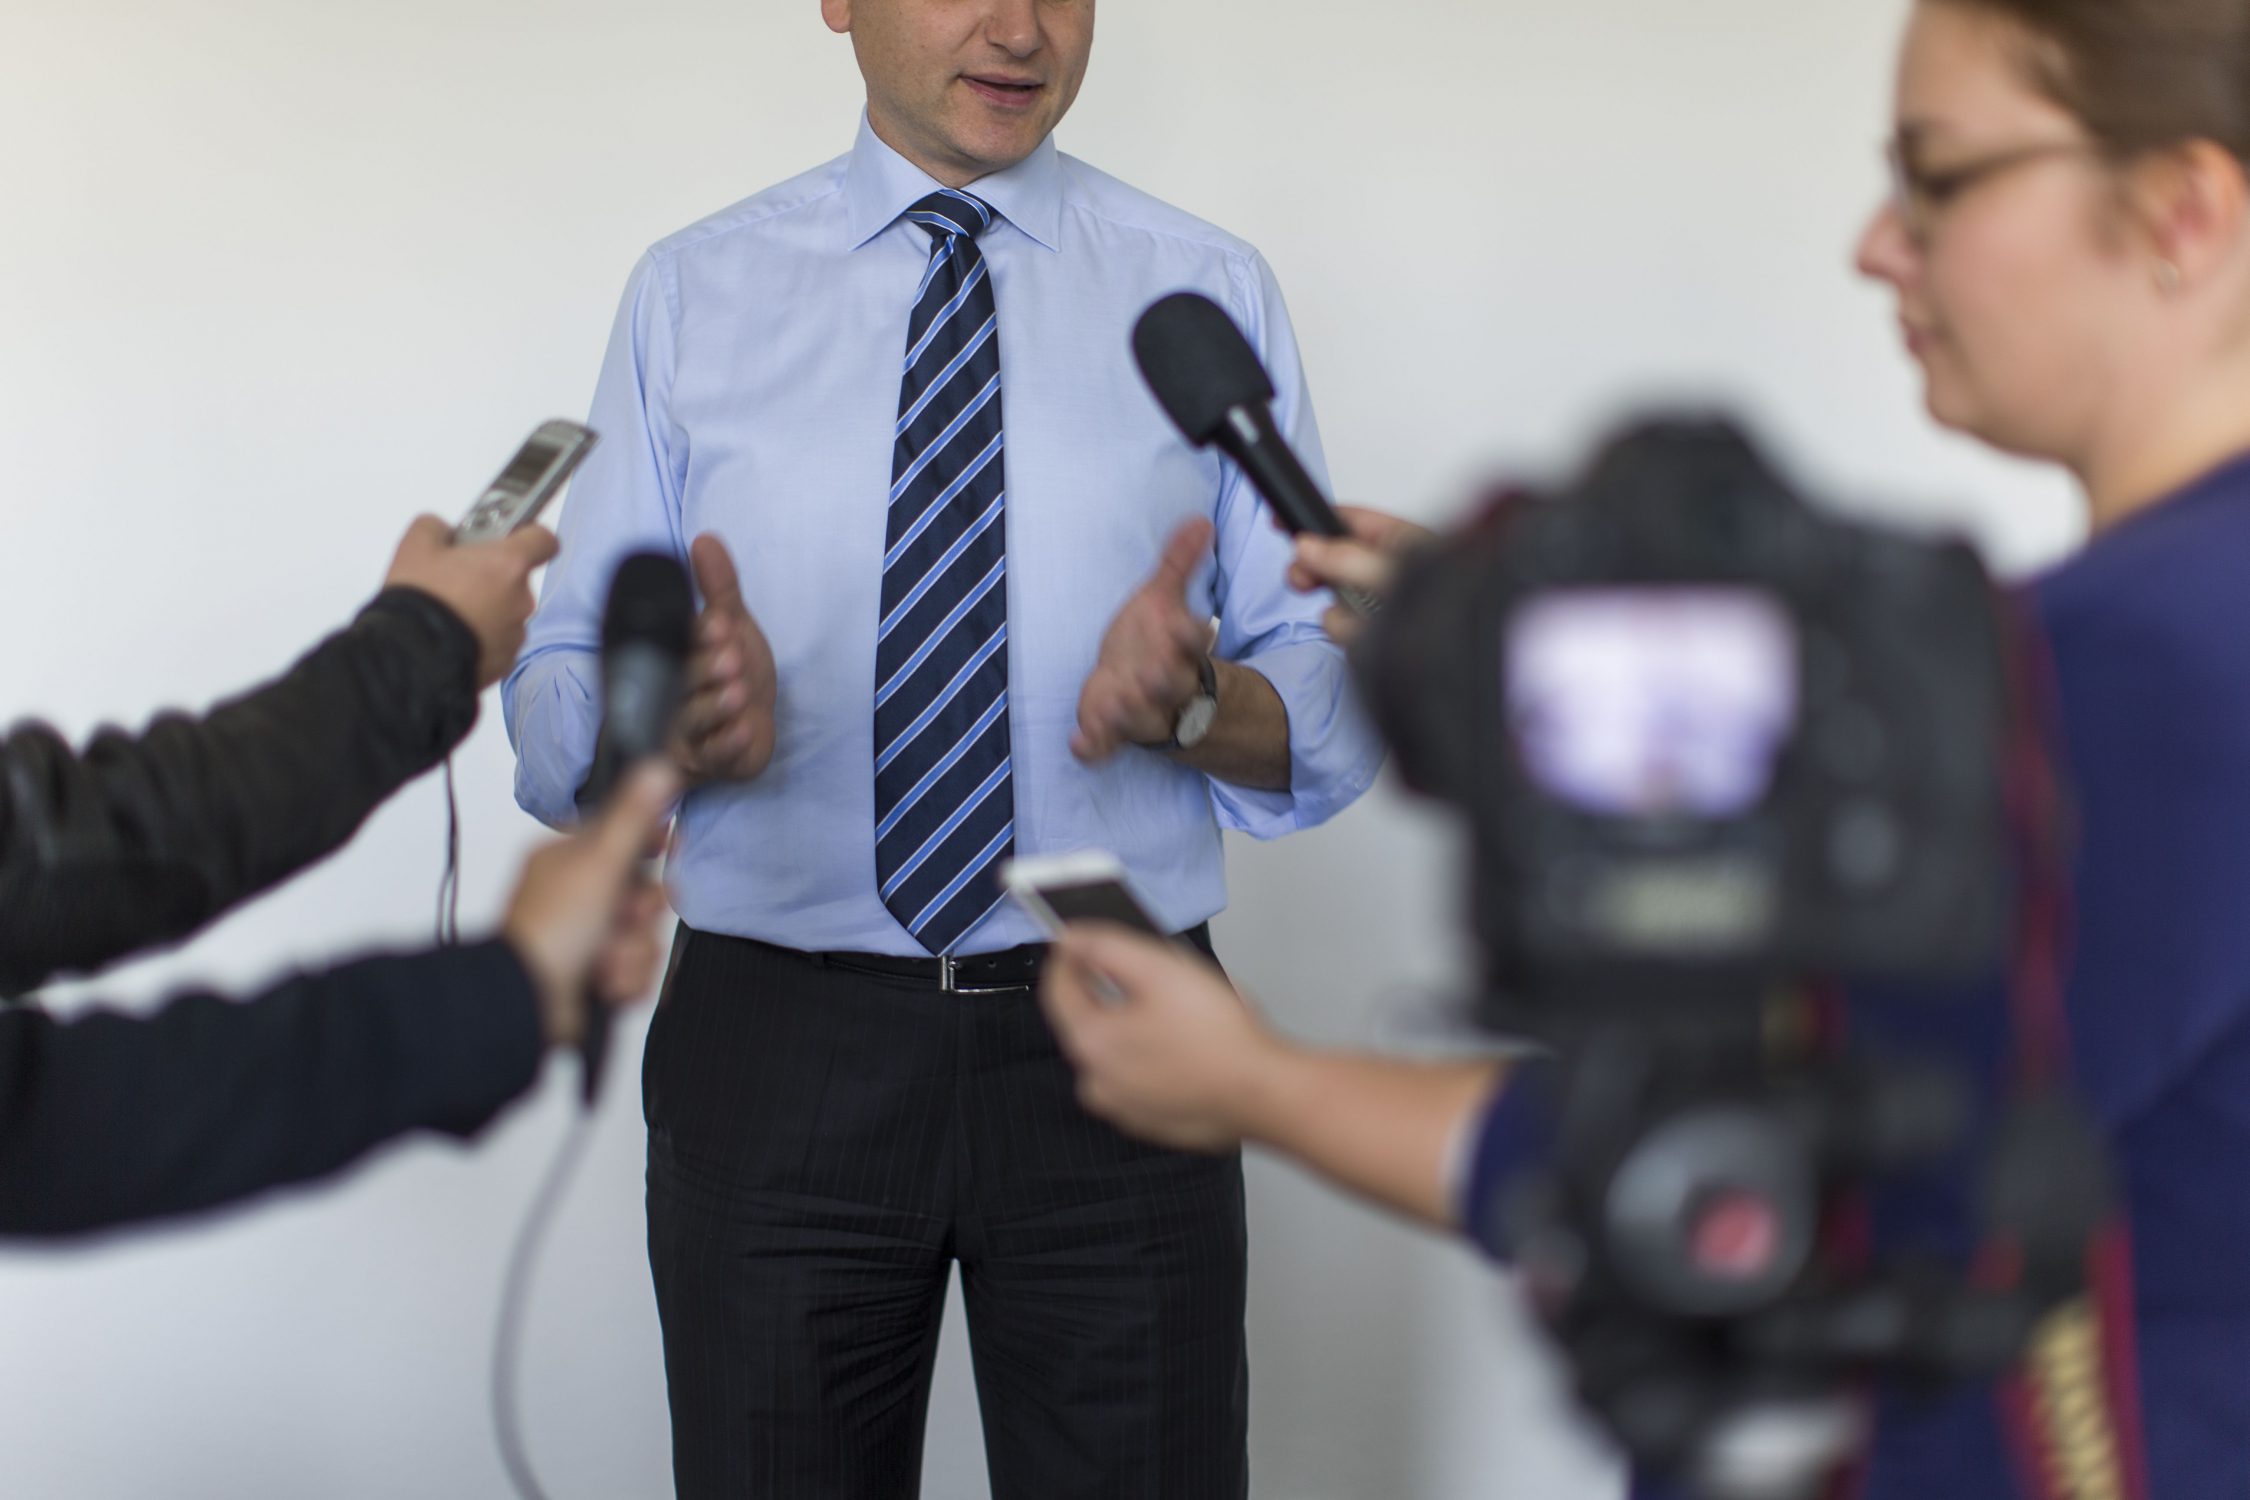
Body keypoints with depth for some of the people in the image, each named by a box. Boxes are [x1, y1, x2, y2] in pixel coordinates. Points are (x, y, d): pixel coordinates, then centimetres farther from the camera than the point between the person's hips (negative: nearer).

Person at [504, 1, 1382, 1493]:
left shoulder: (1213, 293, 4)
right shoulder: (693, 295, 4)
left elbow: (1331, 720, 2)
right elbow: (554, 716, 0)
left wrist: (1192, 697, -20)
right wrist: (676, 712, -22)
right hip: (777, 1049, 0)